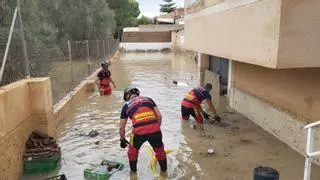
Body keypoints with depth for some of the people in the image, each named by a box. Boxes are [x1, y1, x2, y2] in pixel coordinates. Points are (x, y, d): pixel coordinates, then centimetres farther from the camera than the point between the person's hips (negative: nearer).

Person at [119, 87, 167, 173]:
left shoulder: (126, 105, 18)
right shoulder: (148, 99, 21)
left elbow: (122, 127, 21)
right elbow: (159, 116, 15)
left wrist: (122, 139, 35)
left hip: (139, 131, -2)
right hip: (154, 130, 2)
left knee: (133, 151, 27)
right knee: (159, 150, 27)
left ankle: (133, 171, 42)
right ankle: (164, 170, 42)